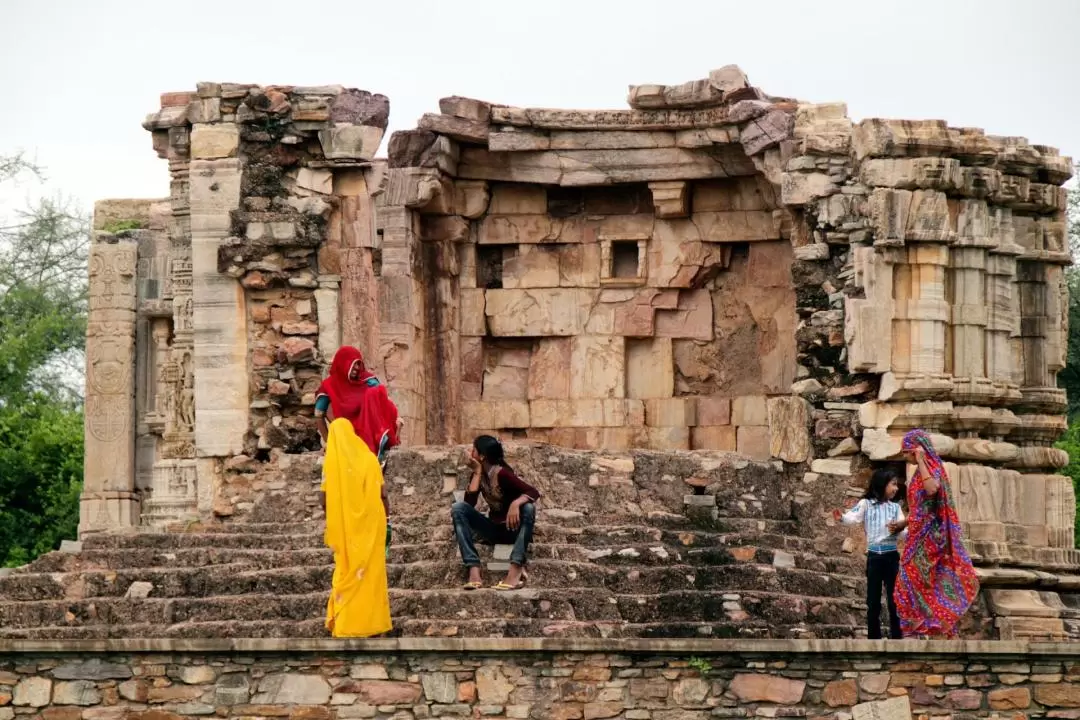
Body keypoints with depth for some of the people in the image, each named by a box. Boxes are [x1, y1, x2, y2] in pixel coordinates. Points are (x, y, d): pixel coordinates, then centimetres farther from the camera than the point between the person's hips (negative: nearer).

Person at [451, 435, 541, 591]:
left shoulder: (502, 473, -17)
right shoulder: (479, 474, 1)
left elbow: (534, 492, -26)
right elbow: (469, 502, -13)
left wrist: (516, 503, -45)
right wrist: (477, 472, -13)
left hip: (513, 528, -5)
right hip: (493, 530, 5)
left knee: (528, 507, -35)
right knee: (458, 508, -16)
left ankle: (516, 570, -47)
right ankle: (474, 570, -33)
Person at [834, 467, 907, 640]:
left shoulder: (895, 507, 9)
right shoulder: (866, 504, 1)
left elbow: (903, 529, 1)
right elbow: (853, 517, -14)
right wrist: (842, 518, -35)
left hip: (891, 556, 2)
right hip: (874, 556, -2)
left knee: (894, 600, 1)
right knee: (873, 601, 3)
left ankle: (896, 638, 5)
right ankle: (874, 639, 10)